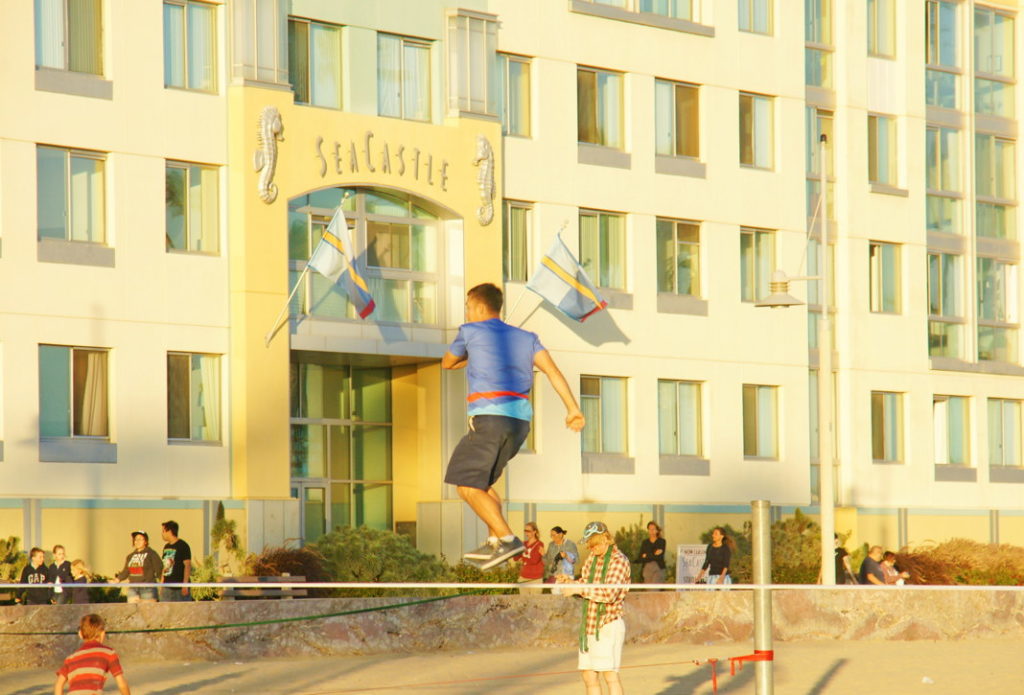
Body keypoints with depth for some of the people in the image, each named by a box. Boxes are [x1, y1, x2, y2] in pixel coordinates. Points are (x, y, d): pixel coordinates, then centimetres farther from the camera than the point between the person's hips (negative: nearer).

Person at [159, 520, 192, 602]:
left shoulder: (182, 546, -7)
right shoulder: (166, 547, 16)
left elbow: (188, 565, -12)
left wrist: (185, 585, -18)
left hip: (179, 587, -8)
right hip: (167, 587, 8)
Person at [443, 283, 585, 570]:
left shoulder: (470, 332, 8)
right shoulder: (526, 337, 19)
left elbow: (447, 363, 25)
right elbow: (551, 369, 4)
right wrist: (573, 408, -3)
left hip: (490, 417, -7)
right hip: (521, 420, 7)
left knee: (467, 485, -3)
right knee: (479, 479, 20)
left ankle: (507, 539, -17)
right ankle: (495, 542, 12)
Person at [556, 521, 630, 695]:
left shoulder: (619, 561, -11)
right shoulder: (592, 558, 14)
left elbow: (609, 594, -22)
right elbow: (586, 582, 18)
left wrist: (578, 589, -20)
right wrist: (571, 582, -4)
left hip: (608, 624, -8)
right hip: (589, 624, 8)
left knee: (609, 674, -13)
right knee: (589, 676, 8)